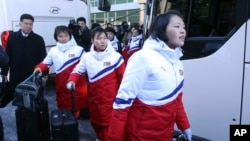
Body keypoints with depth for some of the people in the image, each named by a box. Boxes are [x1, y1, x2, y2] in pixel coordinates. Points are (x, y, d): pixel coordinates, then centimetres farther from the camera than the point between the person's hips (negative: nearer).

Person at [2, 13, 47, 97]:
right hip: (15, 76, 2)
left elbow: (43, 58, 0)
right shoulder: (12, 37, 3)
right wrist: (4, 73, 4)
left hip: (32, 76, -1)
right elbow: (7, 56, 5)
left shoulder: (38, 39, -1)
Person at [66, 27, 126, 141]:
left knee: (108, 123, -3)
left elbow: (124, 77, -5)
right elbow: (78, 70, 9)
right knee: (95, 121, 20)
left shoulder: (115, 56, -11)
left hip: (110, 97, -4)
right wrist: (71, 81, -10)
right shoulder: (87, 57, 0)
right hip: (94, 96, 4)